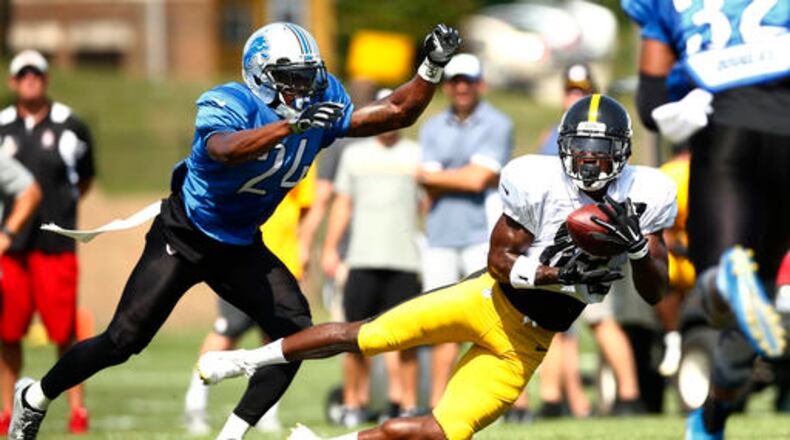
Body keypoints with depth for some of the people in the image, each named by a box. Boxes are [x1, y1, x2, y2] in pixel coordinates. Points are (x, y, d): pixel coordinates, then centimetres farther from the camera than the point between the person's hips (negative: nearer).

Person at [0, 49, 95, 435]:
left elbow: (85, 178, 17)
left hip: (55, 243, -2)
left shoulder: (70, 127, 5)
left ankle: (77, 408, 4)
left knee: (64, 330, -4)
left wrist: (63, 205, 3)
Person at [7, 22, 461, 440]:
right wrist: (293, 123, -61)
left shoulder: (320, 104, -8)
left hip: (241, 248, 6)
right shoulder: (229, 106, -28)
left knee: (296, 332, -14)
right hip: (185, 237, -6)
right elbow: (224, 150, -51)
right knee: (123, 341, -4)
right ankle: (36, 396, 19)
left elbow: (395, 114, -4)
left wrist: (433, 67, -19)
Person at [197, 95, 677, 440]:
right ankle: (249, 360, 12)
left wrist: (638, 246, -28)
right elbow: (499, 260, -12)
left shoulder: (641, 198, -11)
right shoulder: (539, 184, -18)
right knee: (367, 335, -8)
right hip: (489, 300, -2)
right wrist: (551, 274, -30)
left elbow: (655, 292, -8)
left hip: (523, 341, 2)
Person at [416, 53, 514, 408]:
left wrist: (430, 177, 0)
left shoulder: (496, 126, -1)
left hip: (483, 235, -4)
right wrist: (463, 179, -13)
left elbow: (478, 178, -12)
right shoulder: (433, 129, 14)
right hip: (440, 238, 4)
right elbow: (432, 192, 3)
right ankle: (437, 406, 6)